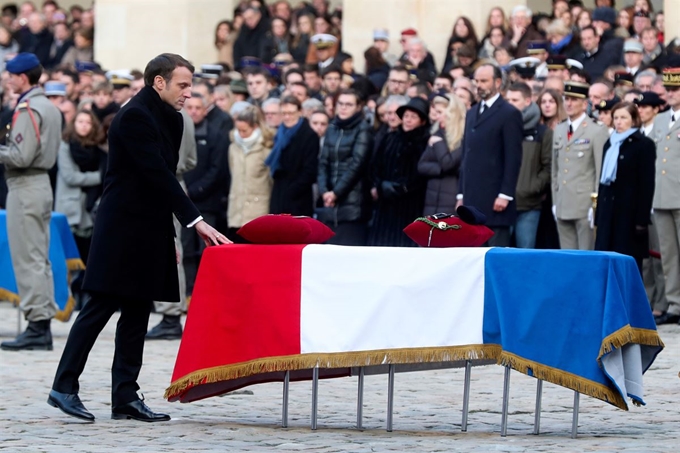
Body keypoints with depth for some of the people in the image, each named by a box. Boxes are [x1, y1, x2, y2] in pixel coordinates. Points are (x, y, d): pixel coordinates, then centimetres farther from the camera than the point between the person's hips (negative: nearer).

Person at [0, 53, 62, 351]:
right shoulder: (50, 108, 14)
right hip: (42, 183, 10)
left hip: (25, 188, -10)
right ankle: (44, 325, 13)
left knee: (27, 258, -7)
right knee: (40, 258, 11)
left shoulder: (27, 109, -15)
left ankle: (36, 327, -9)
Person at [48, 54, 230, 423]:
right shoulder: (135, 117, -15)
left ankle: (125, 397, 8)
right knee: (101, 307, -7)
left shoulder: (171, 119, 13)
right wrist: (195, 221, -24)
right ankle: (64, 387, -1)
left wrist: (170, 233, 14)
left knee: (137, 312, 7)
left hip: (149, 231, 9)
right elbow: (158, 175, -22)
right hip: (123, 228, -9)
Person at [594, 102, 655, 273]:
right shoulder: (610, 144, 17)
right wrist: (599, 214, 12)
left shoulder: (644, 145, -2)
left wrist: (642, 219, -13)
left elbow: (647, 184, -7)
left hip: (629, 213, -6)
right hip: (609, 212, 6)